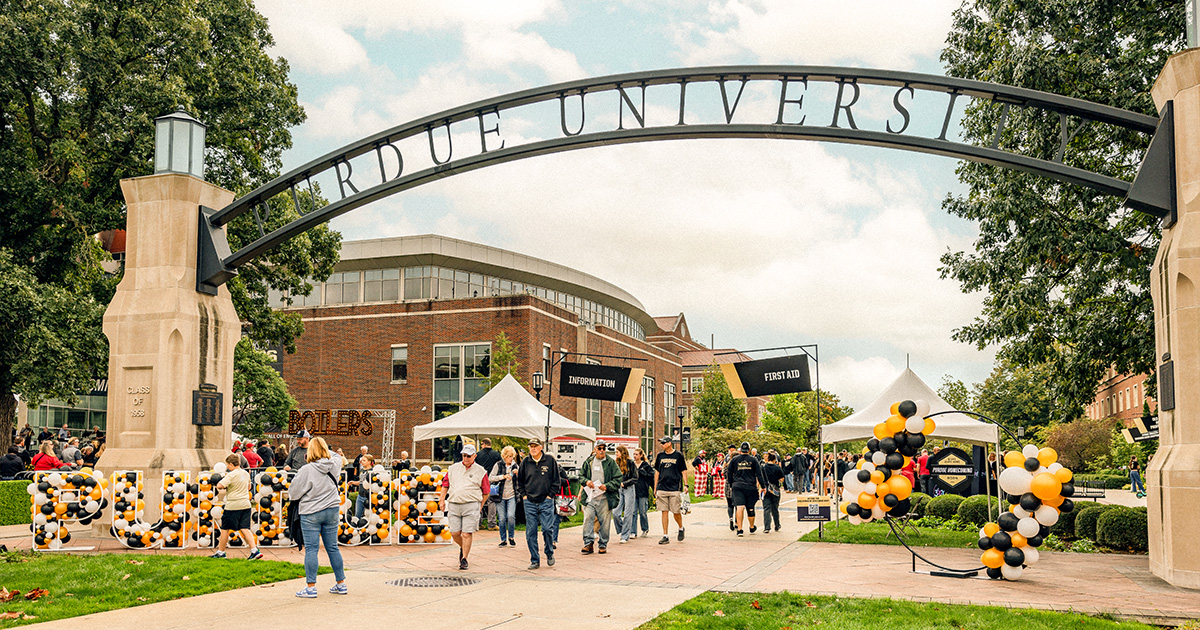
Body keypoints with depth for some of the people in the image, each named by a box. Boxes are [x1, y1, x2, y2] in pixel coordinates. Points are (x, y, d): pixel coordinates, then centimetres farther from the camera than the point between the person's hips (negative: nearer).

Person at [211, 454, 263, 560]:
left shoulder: (231, 475, -15)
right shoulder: (246, 474, 9)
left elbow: (219, 486, -22)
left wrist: (222, 479, -2)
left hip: (232, 506, -7)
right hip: (245, 505, 7)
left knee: (225, 529, 9)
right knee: (245, 529, 5)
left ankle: (220, 552, 21)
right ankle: (255, 550, -8)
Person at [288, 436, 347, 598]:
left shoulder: (306, 470, -18)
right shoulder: (334, 464, -3)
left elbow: (293, 491, -9)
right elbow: (336, 456, 22)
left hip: (311, 513, -5)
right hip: (332, 511, 5)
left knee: (311, 549, 1)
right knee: (333, 548, 13)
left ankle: (311, 587, 2)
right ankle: (341, 584, 19)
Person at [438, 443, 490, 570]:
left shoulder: (480, 471, 5)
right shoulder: (453, 469, 13)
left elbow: (486, 492, 10)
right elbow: (445, 485, 20)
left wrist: (480, 506, 8)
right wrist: (442, 499, 10)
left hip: (471, 506, -3)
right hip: (454, 505, 3)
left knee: (467, 534, -7)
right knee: (455, 533, 2)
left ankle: (464, 559, 3)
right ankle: (463, 548, 32)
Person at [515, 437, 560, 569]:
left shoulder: (550, 461, 1)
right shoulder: (525, 462, 7)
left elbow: (556, 480, 5)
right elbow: (520, 481, 17)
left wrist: (550, 495, -1)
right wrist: (524, 495, 7)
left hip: (546, 501, -2)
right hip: (529, 502, 2)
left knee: (547, 529, -10)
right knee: (531, 532, 1)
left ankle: (549, 553, 15)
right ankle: (535, 560, 10)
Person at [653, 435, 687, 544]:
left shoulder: (678, 456, 1)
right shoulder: (660, 456, 11)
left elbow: (683, 471, 5)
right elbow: (657, 472, 15)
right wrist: (655, 488, 12)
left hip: (675, 489, -3)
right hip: (662, 488, 3)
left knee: (676, 512, -2)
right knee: (664, 512, 0)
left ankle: (681, 528, 26)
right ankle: (665, 536, 4)